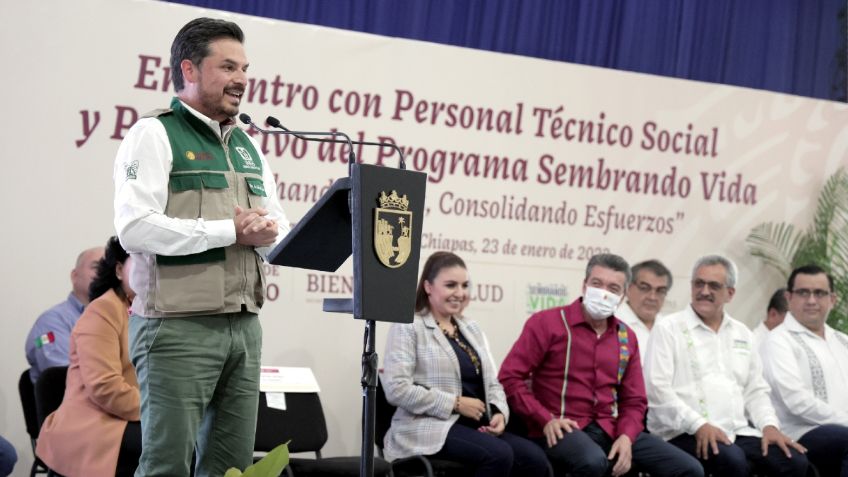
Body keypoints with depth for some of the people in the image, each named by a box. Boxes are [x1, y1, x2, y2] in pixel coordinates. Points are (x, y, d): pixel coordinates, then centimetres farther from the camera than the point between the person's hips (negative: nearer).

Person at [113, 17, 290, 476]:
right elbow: (135, 227, -17)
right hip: (178, 325, -7)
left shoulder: (247, 146, 19)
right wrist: (230, 231, -14)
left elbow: (280, 226, 19)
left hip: (245, 326, 7)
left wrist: (268, 233, -6)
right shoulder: (154, 134, -4)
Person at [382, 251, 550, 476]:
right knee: (499, 455, -32)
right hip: (429, 427, -7)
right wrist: (456, 403, -14)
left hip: (477, 427, 7)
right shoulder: (408, 327, -1)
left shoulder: (472, 328, 22)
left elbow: (492, 383, 21)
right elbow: (397, 389, -13)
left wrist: (499, 413, -3)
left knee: (534, 459, -20)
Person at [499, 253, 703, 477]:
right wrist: (545, 419, -17)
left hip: (610, 430, 6)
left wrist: (626, 437, -6)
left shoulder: (626, 337, 14)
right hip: (562, 430, -6)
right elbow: (509, 376, -7)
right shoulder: (547, 322, -2)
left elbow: (634, 400, 15)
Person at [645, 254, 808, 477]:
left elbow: (755, 390, 20)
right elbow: (657, 389, -8)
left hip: (738, 431, 6)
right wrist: (699, 425, -18)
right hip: (685, 433, -5)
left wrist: (769, 425, 1)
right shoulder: (668, 329, 2)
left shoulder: (741, 333, 20)